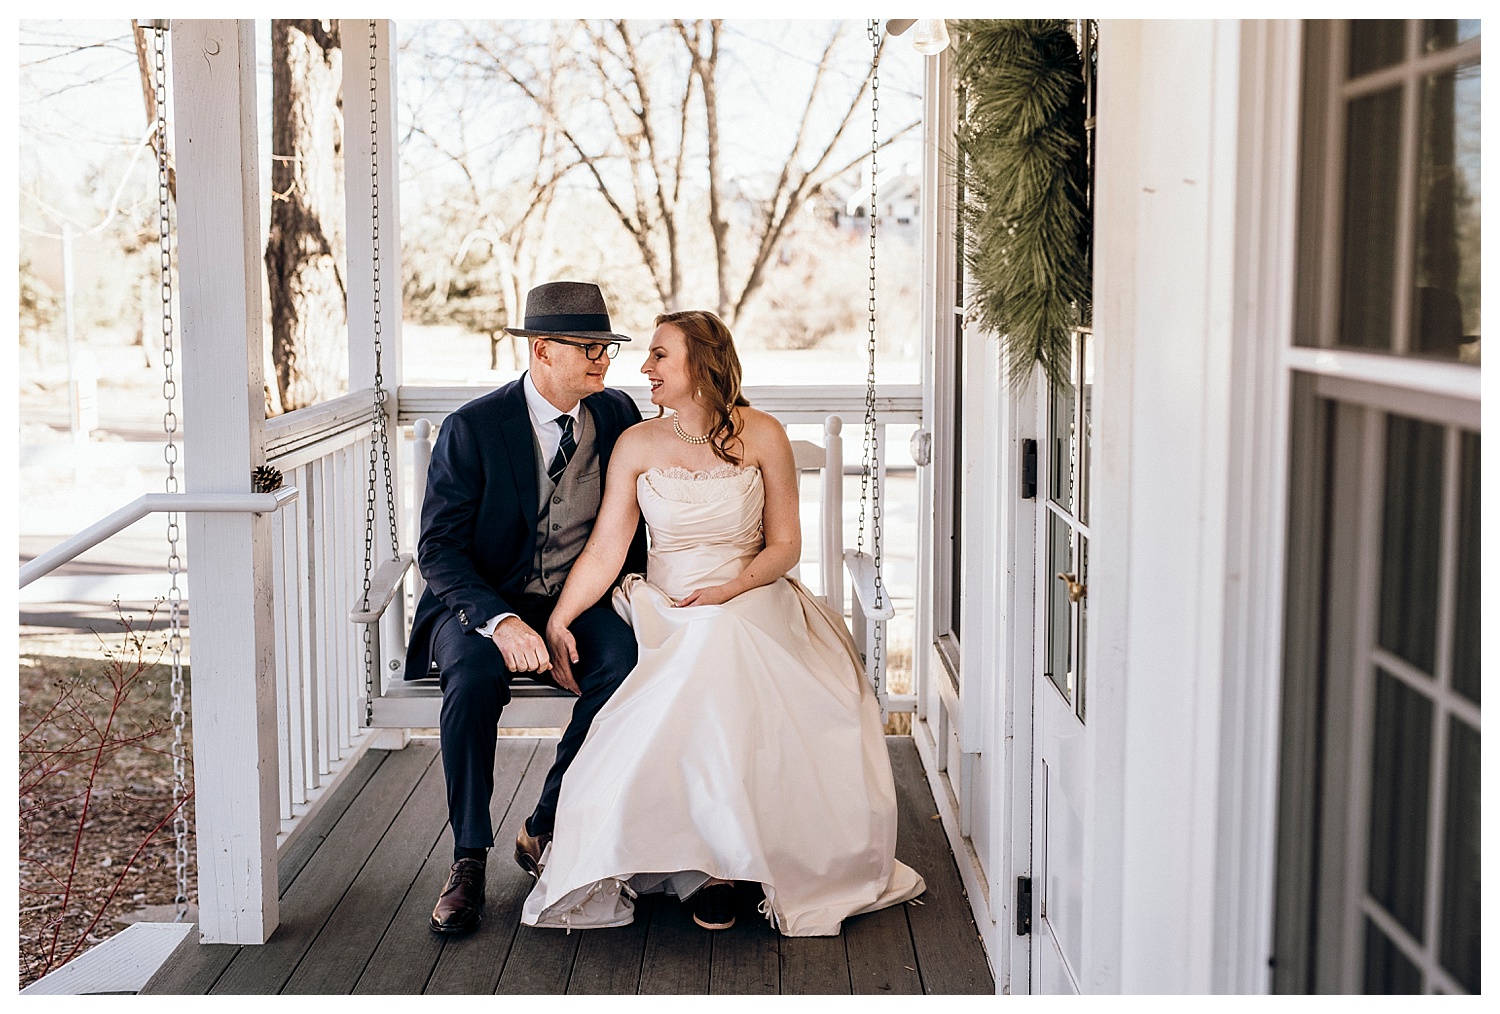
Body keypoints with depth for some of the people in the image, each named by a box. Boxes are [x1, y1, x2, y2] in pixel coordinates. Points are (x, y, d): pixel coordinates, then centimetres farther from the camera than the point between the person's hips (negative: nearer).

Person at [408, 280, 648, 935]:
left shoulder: (617, 416, 3)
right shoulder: (473, 428, -10)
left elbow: (634, 521, 14)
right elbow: (438, 549, -14)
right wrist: (500, 620, -30)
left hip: (576, 604, 3)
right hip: (481, 604, -3)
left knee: (625, 660, -30)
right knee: (476, 675, -36)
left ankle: (546, 830, -14)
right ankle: (469, 857, -19)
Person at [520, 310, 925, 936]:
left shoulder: (762, 437, 1)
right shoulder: (637, 444, 5)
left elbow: (784, 545, 4)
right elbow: (606, 549, -1)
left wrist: (729, 589, -13)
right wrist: (559, 620, -13)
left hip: (748, 604, -1)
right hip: (664, 615, 1)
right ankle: (709, 865, -10)